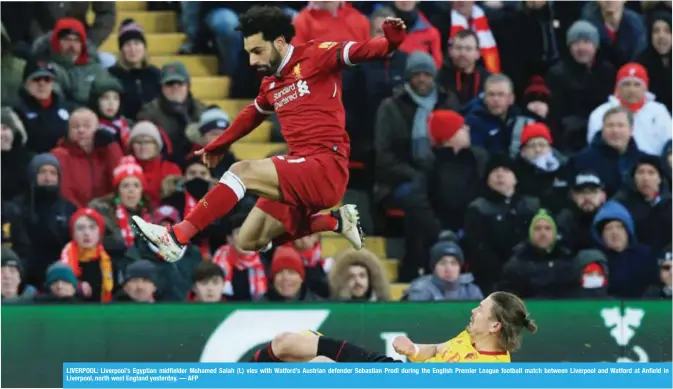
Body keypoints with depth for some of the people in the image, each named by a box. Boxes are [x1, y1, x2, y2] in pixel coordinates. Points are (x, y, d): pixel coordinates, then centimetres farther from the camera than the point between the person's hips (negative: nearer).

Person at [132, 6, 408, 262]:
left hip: (326, 168, -9)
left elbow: (361, 51, -17)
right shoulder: (270, 84, 17)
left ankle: (176, 237, -19)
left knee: (242, 171, -21)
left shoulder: (315, 56, -5)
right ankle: (336, 222, 14)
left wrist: (391, 41, -38)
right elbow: (252, 115, 36)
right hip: (302, 176, 9)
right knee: (249, 242, 7)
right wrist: (218, 146, 44)